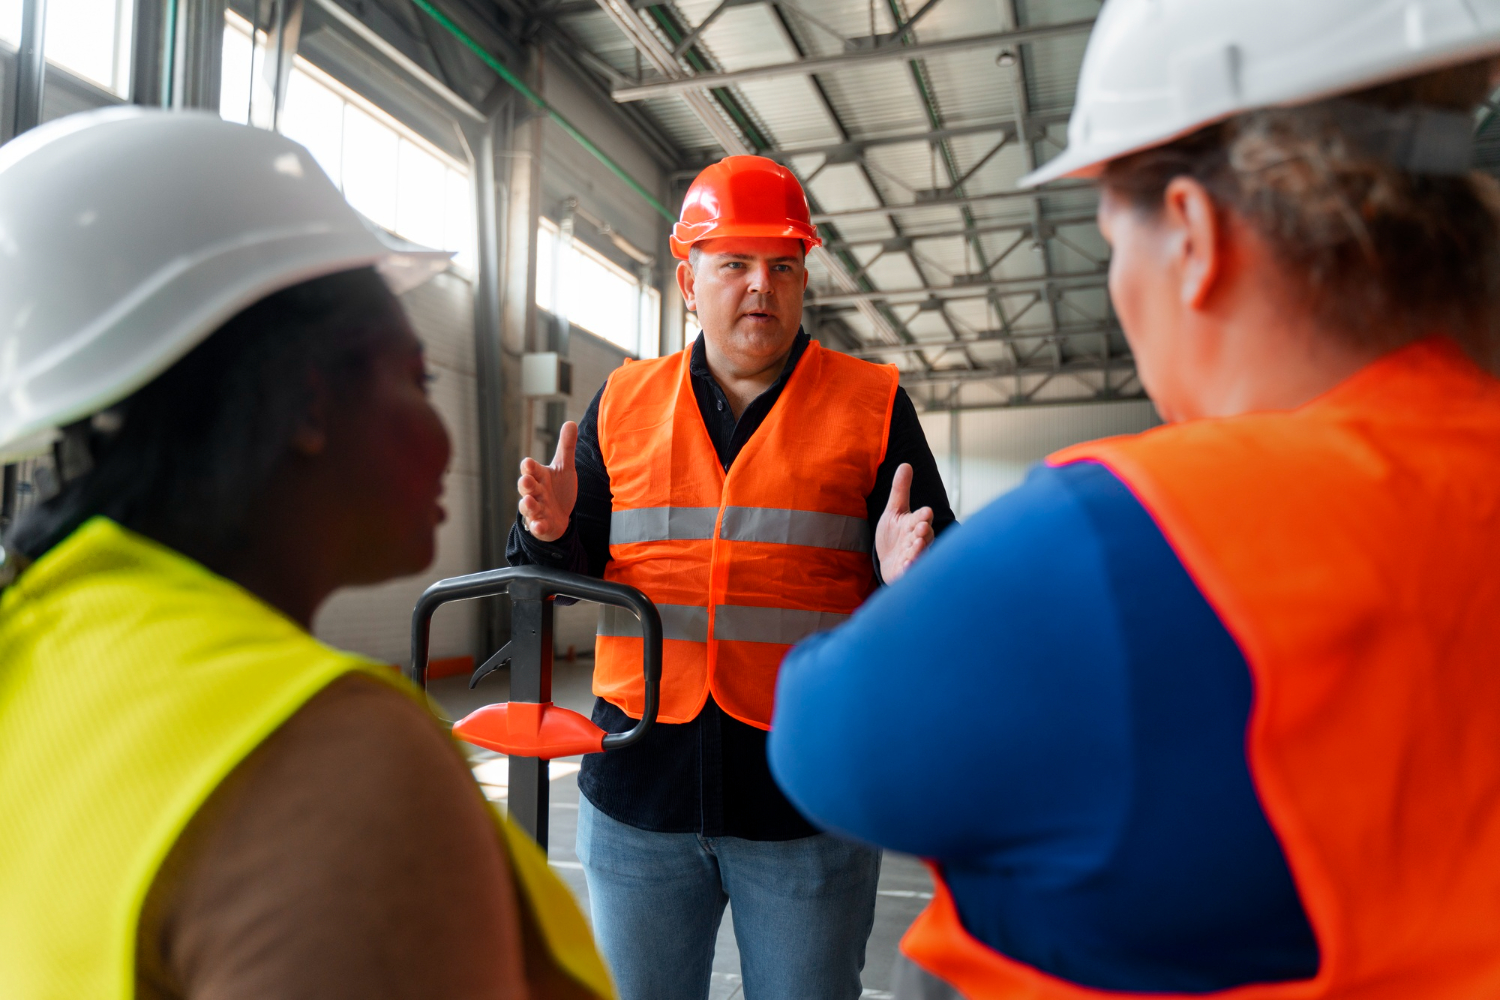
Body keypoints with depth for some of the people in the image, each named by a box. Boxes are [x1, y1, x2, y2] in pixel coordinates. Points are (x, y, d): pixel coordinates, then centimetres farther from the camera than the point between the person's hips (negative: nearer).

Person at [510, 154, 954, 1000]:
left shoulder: (872, 404, 1)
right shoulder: (623, 404, 7)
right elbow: (572, 570, 10)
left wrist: (905, 578, -22)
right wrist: (552, 532, -12)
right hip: (639, 791, 2)